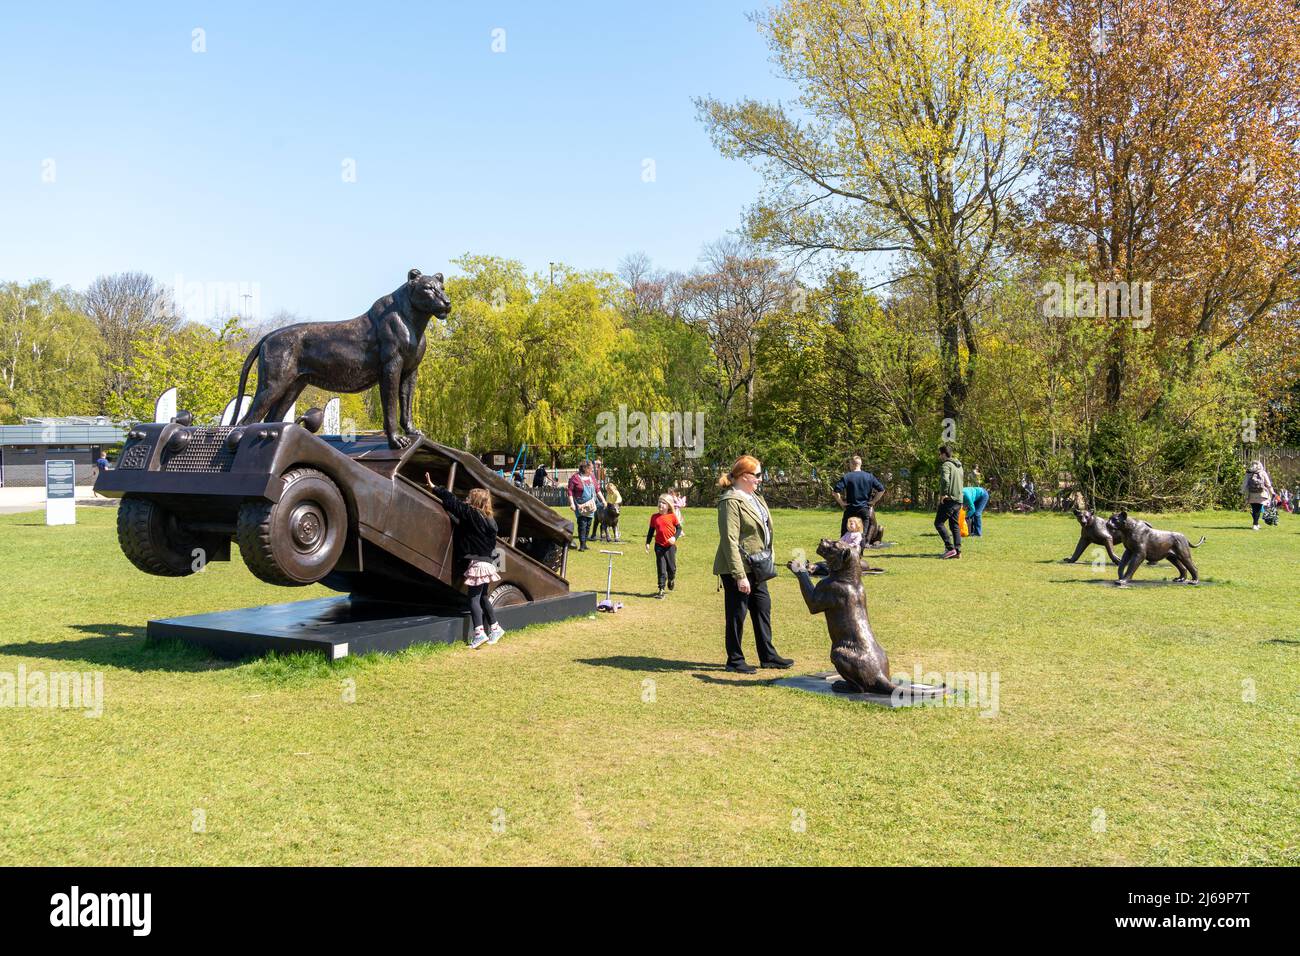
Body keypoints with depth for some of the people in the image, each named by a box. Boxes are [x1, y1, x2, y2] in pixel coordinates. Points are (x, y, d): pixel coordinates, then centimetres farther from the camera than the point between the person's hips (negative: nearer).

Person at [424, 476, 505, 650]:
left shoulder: (471, 514, -11)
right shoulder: (490, 521, 10)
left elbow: (452, 502, -9)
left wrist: (434, 488, -2)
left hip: (476, 563, -8)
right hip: (487, 562, 8)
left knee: (474, 598, -8)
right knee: (483, 597, 18)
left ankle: (479, 633, -17)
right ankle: (495, 628, 23)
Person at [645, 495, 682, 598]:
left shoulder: (672, 516, -4)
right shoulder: (654, 517, 3)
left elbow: (679, 528, 2)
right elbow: (651, 531, 10)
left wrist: (675, 537, -15)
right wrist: (647, 543, 6)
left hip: (670, 546, -1)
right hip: (659, 546, 1)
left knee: (671, 567, 9)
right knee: (661, 568, 0)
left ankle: (671, 579, 42)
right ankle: (661, 590, 3)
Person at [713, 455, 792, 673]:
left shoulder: (755, 498, 12)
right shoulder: (731, 501, -18)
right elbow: (730, 541, -22)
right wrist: (740, 575, -24)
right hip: (738, 568, -9)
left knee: (763, 608, 15)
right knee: (737, 614, 2)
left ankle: (768, 655, 27)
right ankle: (735, 660, 15)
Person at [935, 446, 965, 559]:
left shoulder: (946, 465, -12)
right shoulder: (959, 466, 18)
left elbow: (945, 480, -29)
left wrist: (943, 494, -19)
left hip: (949, 499, -9)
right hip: (959, 499, 9)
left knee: (939, 523, -3)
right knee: (955, 525, 11)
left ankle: (950, 548, -10)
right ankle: (958, 551, 7)